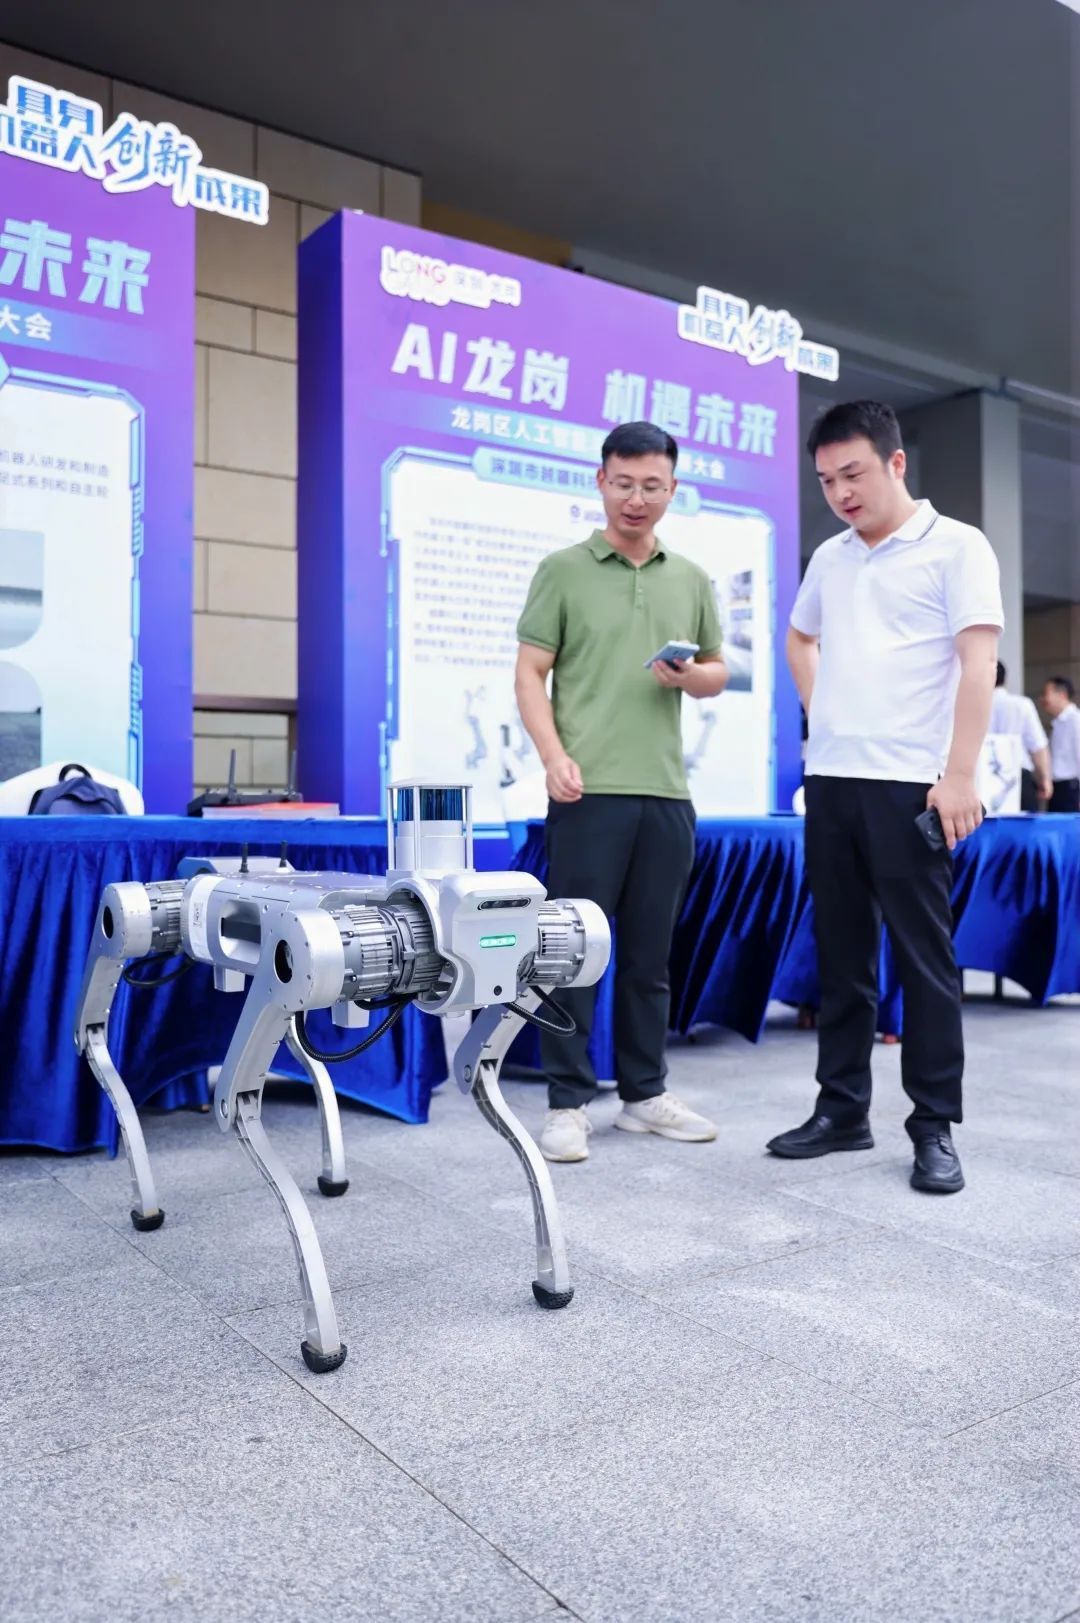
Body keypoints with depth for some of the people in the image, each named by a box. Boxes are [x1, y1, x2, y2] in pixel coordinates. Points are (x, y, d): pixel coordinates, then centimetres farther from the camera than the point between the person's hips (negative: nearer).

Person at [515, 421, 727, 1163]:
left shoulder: (692, 580, 14)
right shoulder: (563, 570, 3)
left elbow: (719, 672, 18)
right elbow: (531, 674, -1)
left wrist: (689, 675, -5)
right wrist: (555, 756, -15)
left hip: (667, 793, 4)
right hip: (589, 791, -4)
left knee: (650, 954, 11)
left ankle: (645, 1093, 22)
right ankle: (569, 1102, 9)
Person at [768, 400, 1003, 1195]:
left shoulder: (956, 546, -2)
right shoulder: (829, 559, 14)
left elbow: (978, 663, -10)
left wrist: (960, 776, -18)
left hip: (909, 784, -6)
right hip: (830, 779, 6)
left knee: (924, 954, 0)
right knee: (841, 951, 10)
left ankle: (935, 1126, 10)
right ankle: (842, 1108, 20)